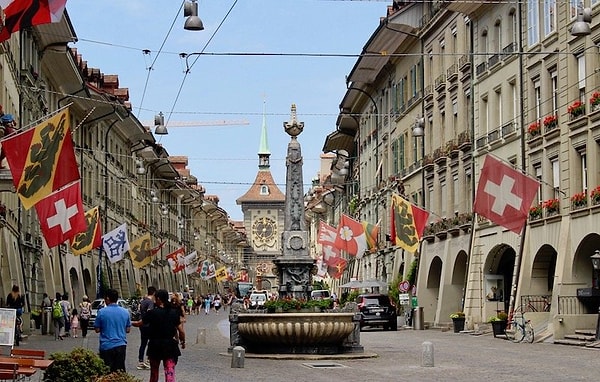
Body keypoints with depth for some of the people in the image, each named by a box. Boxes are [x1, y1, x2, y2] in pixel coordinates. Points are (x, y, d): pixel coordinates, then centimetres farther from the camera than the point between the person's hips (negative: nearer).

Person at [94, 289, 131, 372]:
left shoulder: (102, 312, -9)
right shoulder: (125, 312, 2)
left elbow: (97, 330, -3)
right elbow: (128, 329, 9)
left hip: (106, 346, -3)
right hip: (121, 345, 3)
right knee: (120, 371, 10)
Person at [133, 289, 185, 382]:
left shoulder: (152, 313, -10)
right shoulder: (174, 312, -2)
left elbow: (139, 323, -1)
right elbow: (181, 330, -1)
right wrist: (183, 342, 16)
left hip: (155, 345, -1)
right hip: (170, 345, 1)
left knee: (154, 371, 18)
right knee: (170, 372, -3)